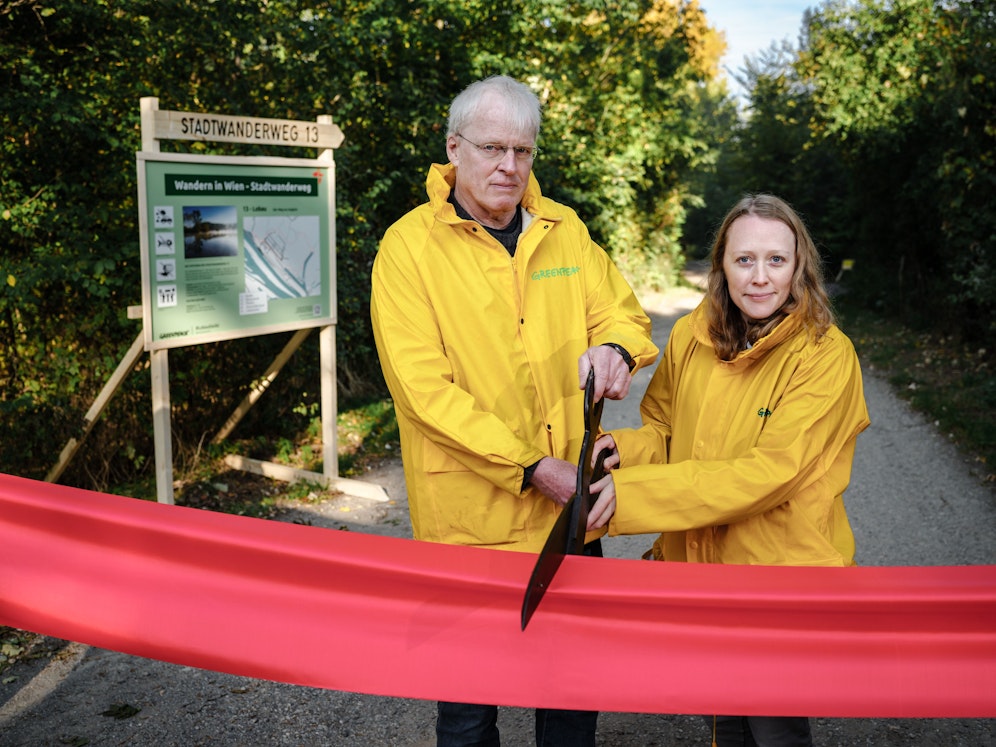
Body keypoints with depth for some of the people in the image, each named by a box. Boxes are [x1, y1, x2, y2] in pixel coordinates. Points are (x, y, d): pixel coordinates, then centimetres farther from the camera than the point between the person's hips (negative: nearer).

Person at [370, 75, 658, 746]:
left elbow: (621, 312, 10)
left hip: (571, 507, 4)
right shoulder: (409, 245, -9)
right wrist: (531, 467, -20)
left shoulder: (564, 229, 6)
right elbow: (425, 387, -16)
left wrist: (614, 347, -17)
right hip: (470, 516, -4)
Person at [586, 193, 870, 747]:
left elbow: (767, 473, -27)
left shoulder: (826, 357, -20)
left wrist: (631, 493, -29)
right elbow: (664, 430, 8)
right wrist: (623, 449, -17)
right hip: (700, 565, 5)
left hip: (783, 576, -5)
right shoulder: (690, 337, -3)